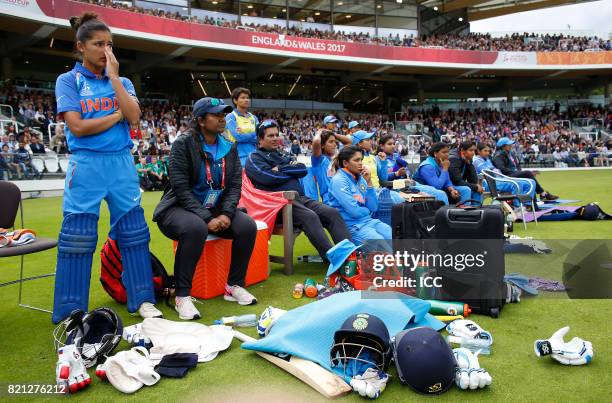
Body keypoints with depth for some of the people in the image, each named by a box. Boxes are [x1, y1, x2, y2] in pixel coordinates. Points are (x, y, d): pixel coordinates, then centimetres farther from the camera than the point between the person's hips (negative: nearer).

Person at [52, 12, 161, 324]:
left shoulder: (122, 82, 12)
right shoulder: (68, 81, 2)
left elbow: (134, 116, -7)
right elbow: (78, 127, -10)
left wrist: (113, 77, -6)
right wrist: (117, 115, -4)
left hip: (121, 163, 3)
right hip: (86, 165, -3)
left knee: (134, 232, 3)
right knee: (77, 238, -1)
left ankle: (142, 299, 14)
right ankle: (70, 312, 11)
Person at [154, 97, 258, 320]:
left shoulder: (229, 147, 5)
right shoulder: (184, 143, -11)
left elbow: (235, 184, 2)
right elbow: (180, 187, -17)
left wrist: (226, 213, -16)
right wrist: (206, 218, -25)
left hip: (215, 209, 5)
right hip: (180, 208, -5)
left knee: (248, 226, -20)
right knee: (196, 228, -38)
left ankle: (234, 286, -2)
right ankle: (182, 295, -22)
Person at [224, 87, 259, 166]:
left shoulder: (253, 117, 14)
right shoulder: (231, 117, -1)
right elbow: (238, 136, -14)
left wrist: (244, 135, -10)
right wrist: (255, 134, -2)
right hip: (239, 156, -5)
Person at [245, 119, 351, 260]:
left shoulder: (283, 157, 29)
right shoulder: (254, 158, 8)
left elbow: (303, 170, 11)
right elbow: (269, 177, -11)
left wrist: (281, 169, -1)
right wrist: (292, 171, 4)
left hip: (300, 198, 7)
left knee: (333, 213, -14)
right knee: (310, 216, -33)